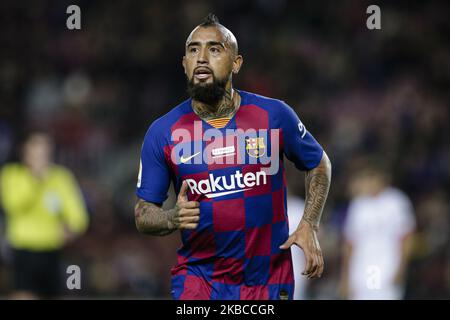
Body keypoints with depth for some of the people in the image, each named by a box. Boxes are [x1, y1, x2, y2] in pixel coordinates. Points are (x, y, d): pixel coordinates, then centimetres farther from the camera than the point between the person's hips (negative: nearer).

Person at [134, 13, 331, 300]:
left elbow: (319, 164, 12)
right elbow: (143, 215, 1)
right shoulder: (162, 133, -6)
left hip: (270, 281, 1)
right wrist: (174, 219, -21)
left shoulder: (275, 115, -5)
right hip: (198, 275, -1)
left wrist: (309, 225, -1)